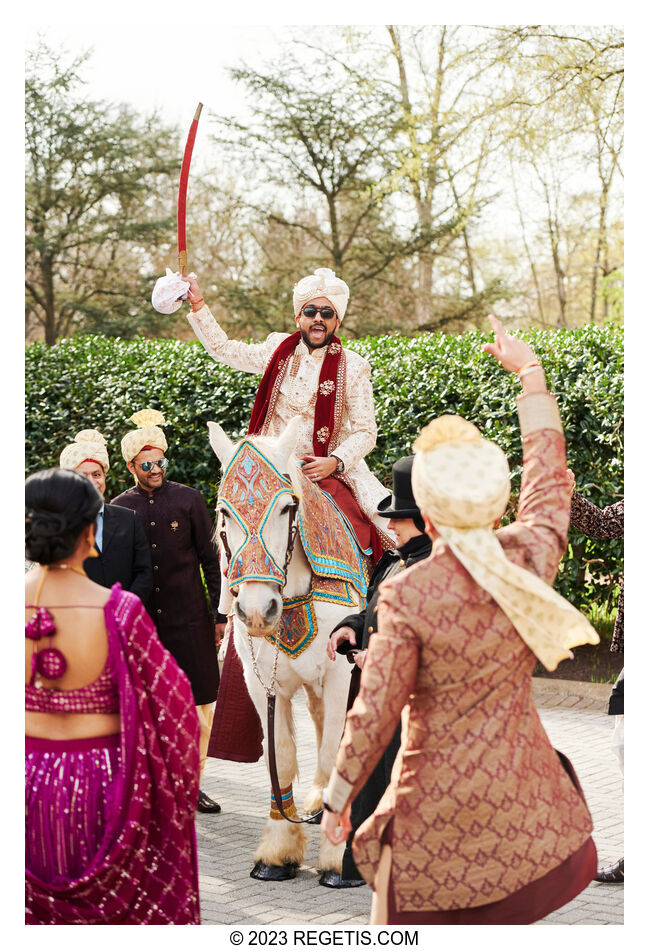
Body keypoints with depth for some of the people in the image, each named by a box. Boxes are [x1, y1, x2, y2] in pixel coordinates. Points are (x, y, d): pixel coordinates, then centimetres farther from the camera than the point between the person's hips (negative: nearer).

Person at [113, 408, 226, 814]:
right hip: (140, 621, 1)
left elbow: (211, 559, 4)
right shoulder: (120, 507, 5)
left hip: (190, 619, -1)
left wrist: (221, 614, 1)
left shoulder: (189, 499, 2)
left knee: (201, 703, 1)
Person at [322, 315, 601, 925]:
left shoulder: (408, 596, -22)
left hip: (437, 801, -4)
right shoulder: (530, 560, -11)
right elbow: (548, 480, 8)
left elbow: (374, 713, -16)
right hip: (519, 794, 4)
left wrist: (337, 800, -2)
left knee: (411, 919, 14)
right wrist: (531, 373, 18)